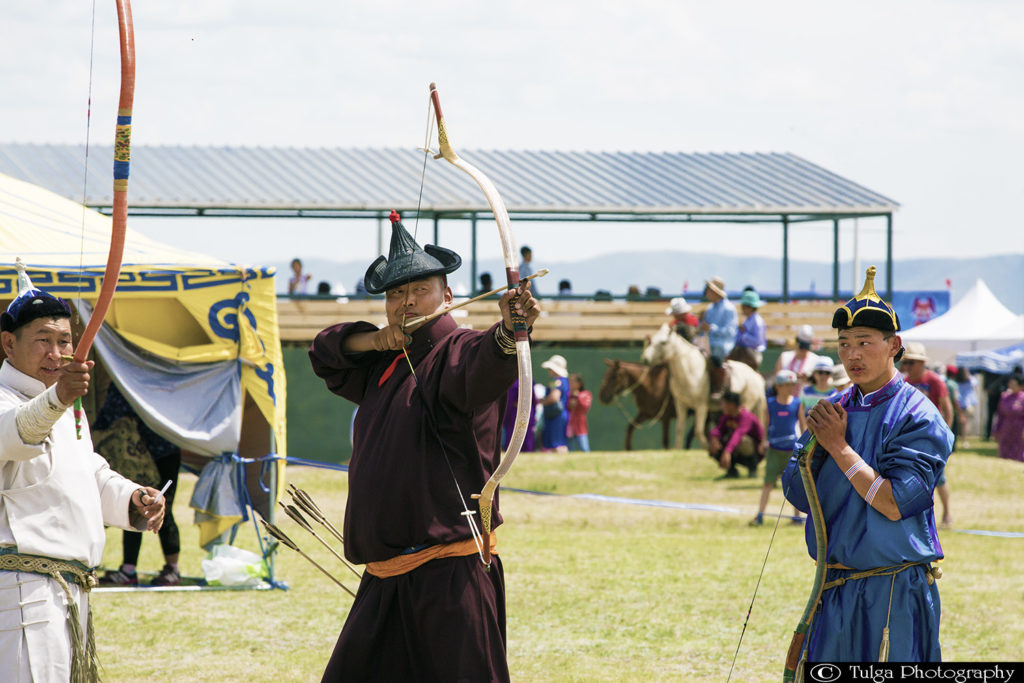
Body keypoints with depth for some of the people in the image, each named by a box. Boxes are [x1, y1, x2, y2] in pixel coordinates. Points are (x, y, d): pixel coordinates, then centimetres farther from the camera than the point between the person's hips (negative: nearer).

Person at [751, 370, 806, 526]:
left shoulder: (797, 404, -2)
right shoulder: (770, 403, -1)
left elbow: (803, 425, 5)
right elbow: (765, 424, 7)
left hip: (793, 449, 0)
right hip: (774, 449, 0)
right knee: (768, 482, -3)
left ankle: (797, 515, 19)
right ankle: (760, 515, -1)